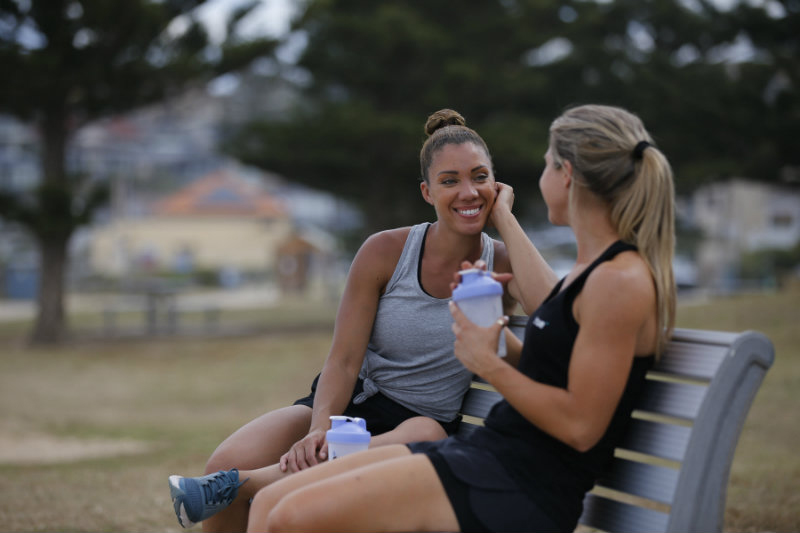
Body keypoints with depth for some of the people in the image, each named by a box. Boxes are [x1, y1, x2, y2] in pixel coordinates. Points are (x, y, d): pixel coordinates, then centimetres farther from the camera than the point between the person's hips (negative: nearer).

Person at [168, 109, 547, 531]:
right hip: (353, 401, 1)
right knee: (226, 461, -23)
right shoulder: (385, 252, -7)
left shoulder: (504, 267, -3)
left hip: (428, 420, 0)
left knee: (424, 435, -40)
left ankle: (240, 483, -32)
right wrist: (320, 428, -29)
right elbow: (344, 361, -9)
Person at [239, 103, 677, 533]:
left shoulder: (621, 280, -15)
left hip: (522, 489, -10)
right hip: (486, 450, 10)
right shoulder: (594, 267, 15)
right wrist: (503, 218, 49)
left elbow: (580, 426, -19)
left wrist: (488, 363, -10)